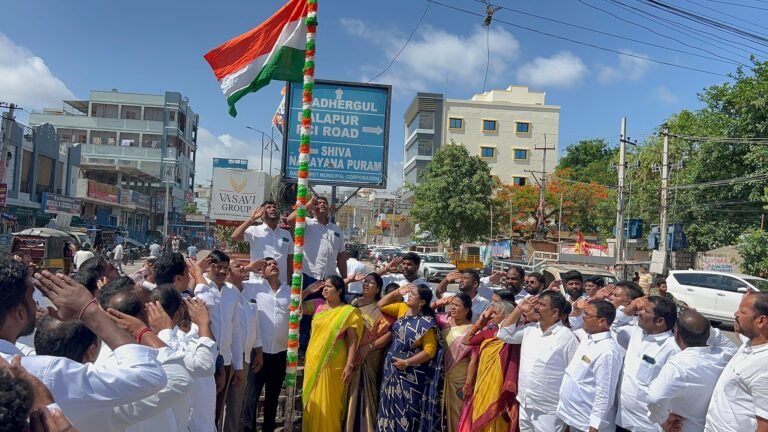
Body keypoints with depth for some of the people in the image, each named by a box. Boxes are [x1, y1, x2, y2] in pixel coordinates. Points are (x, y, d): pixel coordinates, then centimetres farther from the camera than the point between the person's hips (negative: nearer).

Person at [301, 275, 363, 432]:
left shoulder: (349, 312, -7)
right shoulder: (317, 305, 6)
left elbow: (353, 341, -8)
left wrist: (349, 365, -13)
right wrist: (307, 290, 3)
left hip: (333, 365, -4)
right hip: (313, 362, 4)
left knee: (328, 403, 2)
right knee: (312, 402, 11)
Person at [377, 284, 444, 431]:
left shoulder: (426, 323, -18)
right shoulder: (402, 308, 1)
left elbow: (430, 350, -21)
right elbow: (381, 305, 12)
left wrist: (407, 363, -20)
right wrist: (397, 292, 1)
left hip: (410, 373, -6)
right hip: (392, 368, 7)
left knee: (407, 410, 5)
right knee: (391, 407, 16)